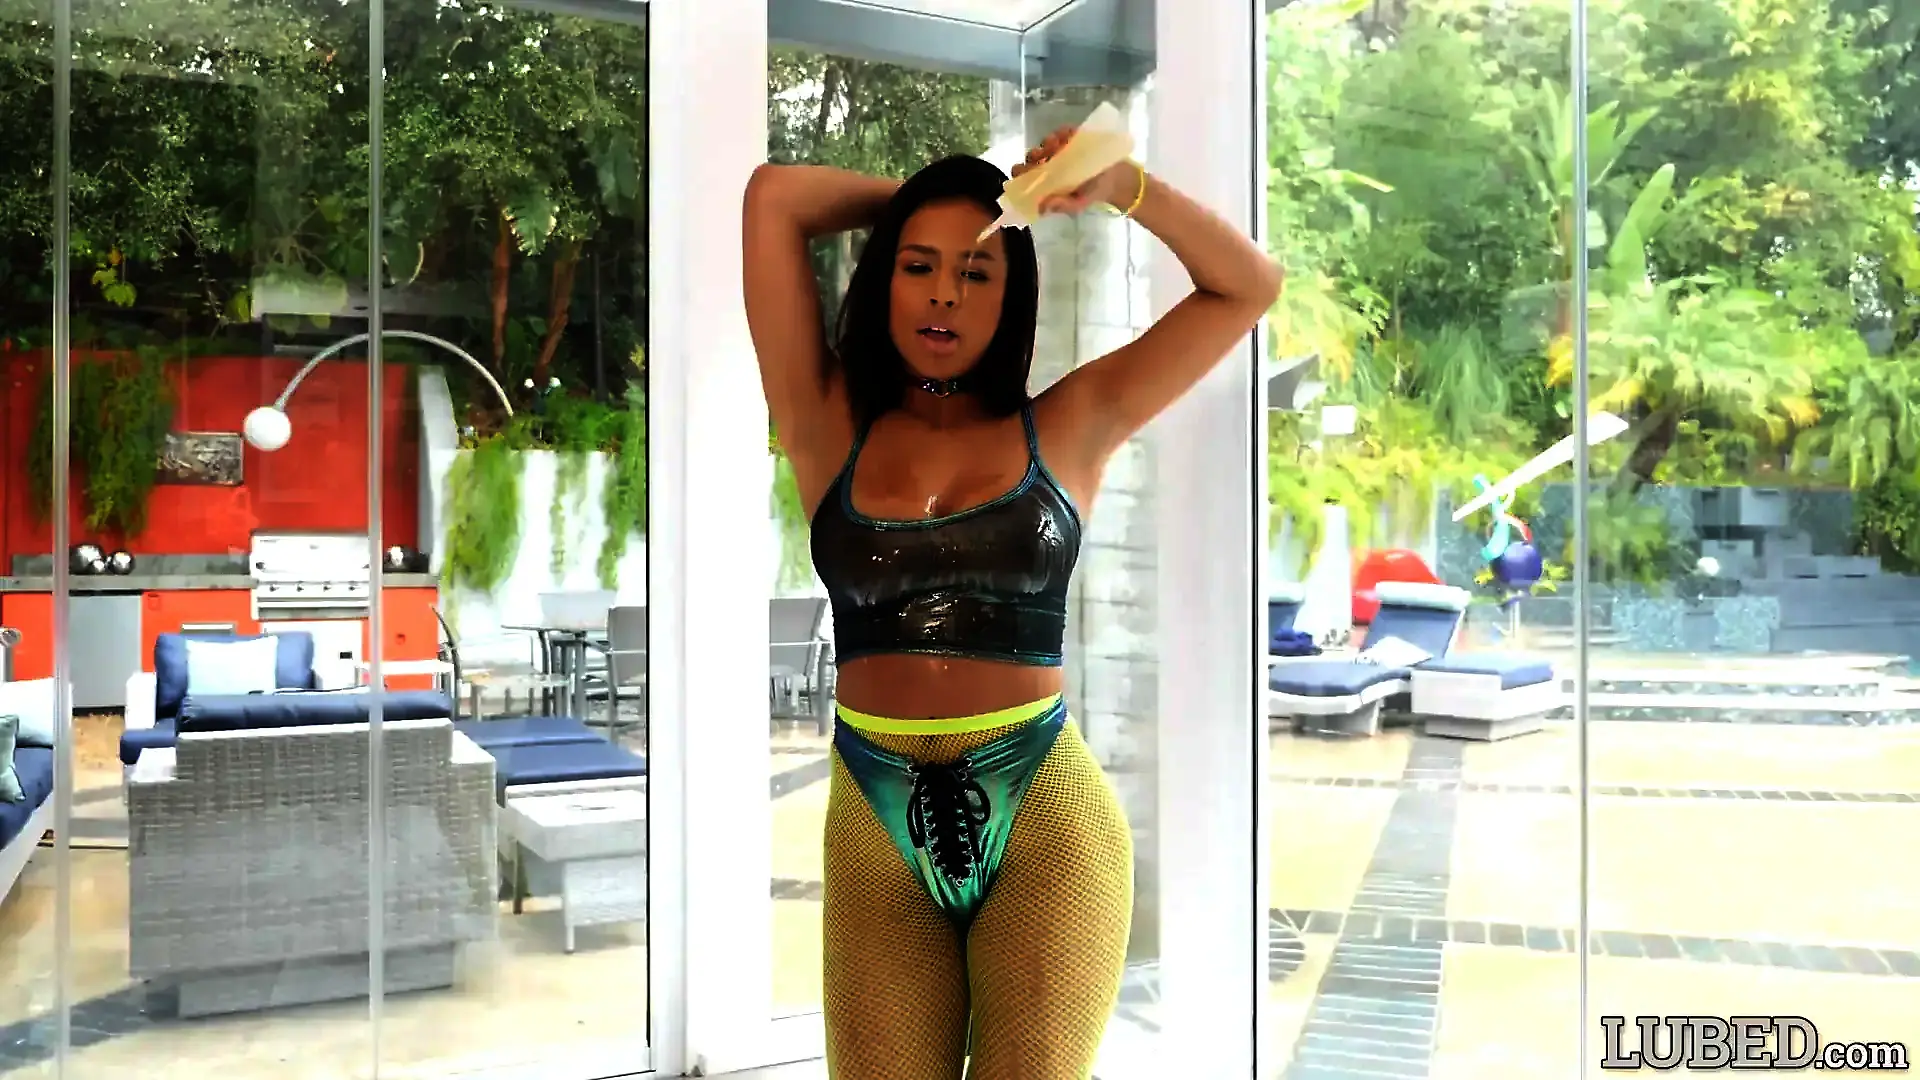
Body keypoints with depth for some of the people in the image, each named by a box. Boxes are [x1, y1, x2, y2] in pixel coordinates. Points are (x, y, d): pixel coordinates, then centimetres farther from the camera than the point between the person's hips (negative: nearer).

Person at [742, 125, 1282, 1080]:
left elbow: (1249, 286, 5)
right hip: (876, 829, 1)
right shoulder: (829, 428, 4)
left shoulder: (1066, 429, 4)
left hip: (1044, 820, -1)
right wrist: (907, 201, 14)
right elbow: (772, 198, 3)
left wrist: (1122, 188, -7)